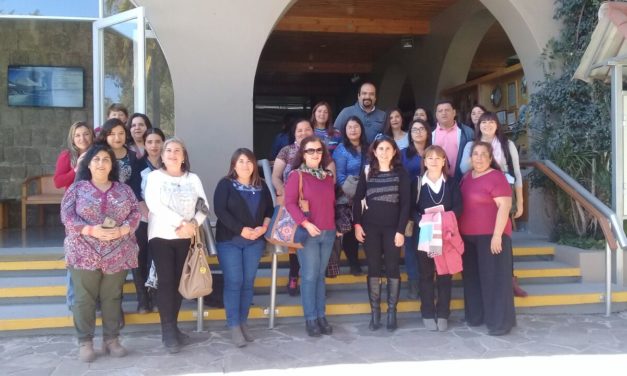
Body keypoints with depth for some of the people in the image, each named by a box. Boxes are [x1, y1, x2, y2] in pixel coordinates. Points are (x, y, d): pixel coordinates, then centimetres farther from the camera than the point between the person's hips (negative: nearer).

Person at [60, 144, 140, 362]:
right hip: (85, 253, -2)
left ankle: (111, 340, 18)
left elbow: (135, 214, 4)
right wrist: (91, 230, -18)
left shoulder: (124, 190, 11)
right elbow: (67, 215, -4)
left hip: (118, 254, 2)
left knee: (112, 297, 8)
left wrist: (121, 230, -14)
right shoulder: (77, 188, 5)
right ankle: (85, 342, 11)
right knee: (84, 299, 1)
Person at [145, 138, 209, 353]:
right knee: (166, 281, -7)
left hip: (185, 238, 3)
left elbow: (203, 206, 5)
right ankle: (168, 331, -2)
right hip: (161, 236, -3)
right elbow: (154, 205, -13)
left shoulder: (193, 179, 12)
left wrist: (193, 224, -15)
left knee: (178, 281, 6)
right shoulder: (155, 176, 2)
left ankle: (173, 327, 16)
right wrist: (181, 222, -20)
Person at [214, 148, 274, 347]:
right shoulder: (225, 184, -2)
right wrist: (241, 230, -18)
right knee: (234, 282, -6)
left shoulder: (261, 185, 11)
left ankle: (243, 322, 17)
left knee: (248, 282, 6)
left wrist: (263, 228, -8)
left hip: (255, 241, 4)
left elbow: (270, 209, 11)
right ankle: (234, 326, 2)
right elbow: (220, 210, -12)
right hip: (230, 240, -4)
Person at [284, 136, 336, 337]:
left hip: (328, 233, 5)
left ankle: (321, 316, 16)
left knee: (321, 275, 10)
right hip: (307, 233, -5)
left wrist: (336, 225, 13)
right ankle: (310, 318, 5)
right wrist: (305, 223, -23)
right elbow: (290, 203, -13)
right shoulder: (296, 175, -5)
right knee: (310, 276, -3)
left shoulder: (328, 176, 13)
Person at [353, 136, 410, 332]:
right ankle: (375, 311, 11)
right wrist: (357, 224, -3)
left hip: (392, 227, -1)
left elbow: (406, 203, -3)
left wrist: (401, 230, -10)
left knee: (392, 268, 1)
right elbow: (357, 199, 7)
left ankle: (392, 311, 11)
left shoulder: (400, 173, 1)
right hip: (370, 226, 1)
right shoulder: (367, 172, 7)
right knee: (373, 268, 4)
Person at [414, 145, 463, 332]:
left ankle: (442, 314, 14)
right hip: (424, 234, -1)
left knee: (445, 275, 4)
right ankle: (428, 314, 13)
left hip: (446, 234, 1)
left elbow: (458, 206, -1)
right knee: (426, 275, 4)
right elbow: (412, 208, -2)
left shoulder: (451, 183, 7)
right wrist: (421, 221, -21)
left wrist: (445, 219, -19)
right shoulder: (417, 183, 3)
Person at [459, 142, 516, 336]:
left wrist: (497, 235, -21)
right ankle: (475, 317, 27)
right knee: (472, 277, 14)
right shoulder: (467, 177, 13)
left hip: (490, 235, -8)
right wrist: (458, 231, 16)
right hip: (468, 236, 8)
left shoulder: (496, 177, -11)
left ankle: (499, 322, 6)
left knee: (494, 278, -2)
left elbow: (504, 206, -17)